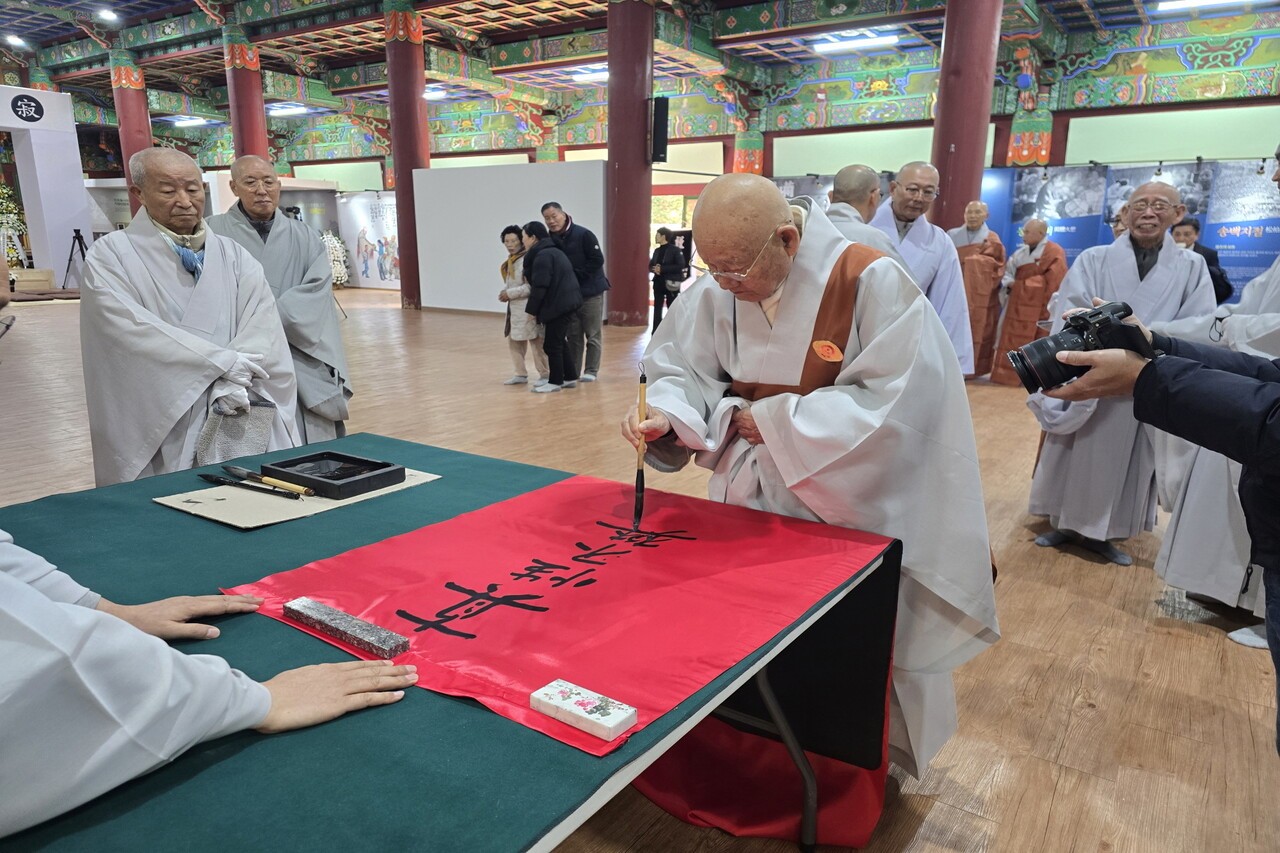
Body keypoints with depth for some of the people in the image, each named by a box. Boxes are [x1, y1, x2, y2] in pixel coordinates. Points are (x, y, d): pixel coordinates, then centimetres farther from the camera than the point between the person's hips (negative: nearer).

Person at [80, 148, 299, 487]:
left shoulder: (234, 257, 9)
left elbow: (262, 325, -4)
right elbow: (133, 328, -14)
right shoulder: (110, 256, 0)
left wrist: (234, 382, -20)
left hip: (232, 419, 3)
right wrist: (223, 361, -17)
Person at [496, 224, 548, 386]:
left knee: (535, 341, -2)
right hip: (514, 307, 10)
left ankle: (545, 374, 8)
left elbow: (531, 286, -21)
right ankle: (520, 374, 24)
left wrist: (510, 294, -17)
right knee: (513, 340, 13)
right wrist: (504, 292, 1)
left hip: (528, 307, -10)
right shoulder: (510, 260, 14)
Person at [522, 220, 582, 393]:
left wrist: (531, 309, -10)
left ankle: (555, 381, 7)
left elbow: (540, 286, -19)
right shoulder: (552, 251, 16)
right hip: (566, 302, 10)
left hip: (558, 305, -10)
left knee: (552, 344, -1)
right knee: (561, 341, 17)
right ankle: (570, 377, 23)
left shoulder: (542, 256, -16)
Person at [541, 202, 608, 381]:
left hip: (591, 292, -4)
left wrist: (575, 275, -18)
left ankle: (591, 371, 12)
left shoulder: (583, 235, -13)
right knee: (573, 336, 10)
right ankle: (572, 371, 17)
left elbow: (597, 260, -15)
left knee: (592, 335, 3)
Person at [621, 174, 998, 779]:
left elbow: (893, 401, -23)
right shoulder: (715, 290, -8)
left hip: (851, 506, -4)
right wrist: (666, 413, -24)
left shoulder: (871, 282, -22)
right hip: (752, 498, 4)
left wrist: (776, 421, -21)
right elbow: (684, 370, -1)